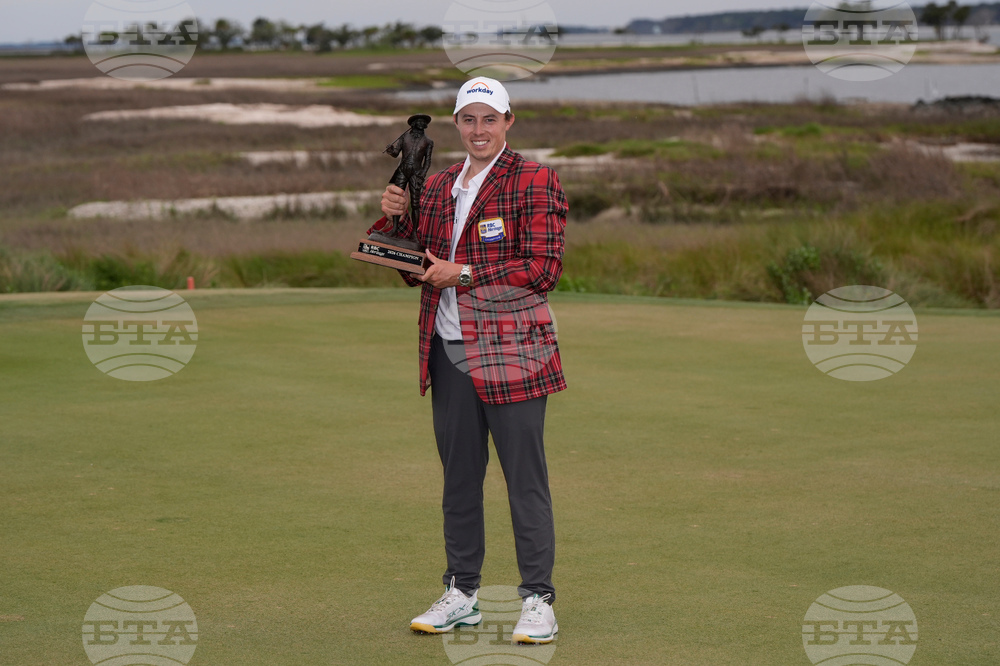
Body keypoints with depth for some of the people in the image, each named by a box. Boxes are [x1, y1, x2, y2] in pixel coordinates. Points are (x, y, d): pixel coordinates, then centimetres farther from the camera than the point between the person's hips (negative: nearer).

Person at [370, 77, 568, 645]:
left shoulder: (535, 182, -4)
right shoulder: (438, 188, 16)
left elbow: (543, 268, -12)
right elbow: (418, 271, 18)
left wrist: (464, 274, -15)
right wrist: (399, 220, 1)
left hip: (511, 352, -6)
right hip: (449, 352, 6)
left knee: (525, 479, -4)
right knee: (459, 477, 11)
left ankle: (538, 600, 2)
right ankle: (462, 594, 21)